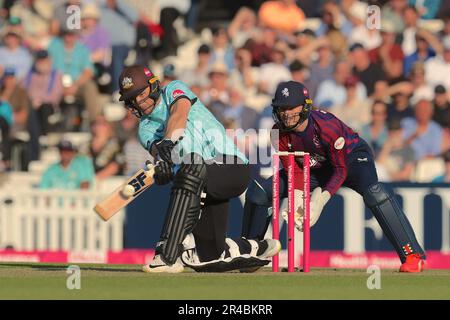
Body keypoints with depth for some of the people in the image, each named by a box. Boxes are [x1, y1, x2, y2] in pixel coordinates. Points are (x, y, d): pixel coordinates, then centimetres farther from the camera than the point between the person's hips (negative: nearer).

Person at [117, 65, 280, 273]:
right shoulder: (146, 129, 14)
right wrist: (161, 163, -34)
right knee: (210, 256, -2)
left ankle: (168, 255, -42)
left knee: (190, 173, -38)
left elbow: (180, 112, -20)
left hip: (232, 166, -6)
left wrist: (168, 142, -39)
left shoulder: (174, 90, 5)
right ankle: (258, 249, 28)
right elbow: (156, 151, -9)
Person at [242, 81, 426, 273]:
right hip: (314, 169, 5)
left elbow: (341, 170, -27)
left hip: (352, 158, -5)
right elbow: (294, 171, -13)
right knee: (258, 193, -5)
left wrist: (321, 198, -38)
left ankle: (411, 254, -36)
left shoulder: (327, 126, -35)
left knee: (372, 191, -37)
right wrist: (298, 199, -31)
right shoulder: (279, 134, -20)